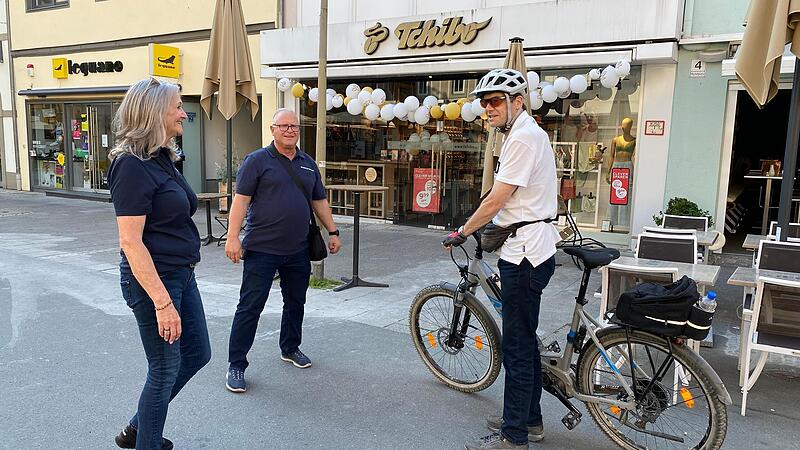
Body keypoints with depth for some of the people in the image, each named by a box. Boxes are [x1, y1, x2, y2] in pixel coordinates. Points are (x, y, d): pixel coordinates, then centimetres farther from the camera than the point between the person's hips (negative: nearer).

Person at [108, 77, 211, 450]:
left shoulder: (161, 159, 10)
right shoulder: (132, 166, -19)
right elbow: (130, 242, -23)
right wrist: (162, 302, -25)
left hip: (181, 274, 10)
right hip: (153, 278, -10)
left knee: (197, 354, 18)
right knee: (165, 368, 4)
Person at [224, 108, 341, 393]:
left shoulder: (308, 164, 13)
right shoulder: (257, 161, -4)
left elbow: (319, 201, 19)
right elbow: (241, 200, -8)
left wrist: (332, 232, 15)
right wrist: (233, 237, -15)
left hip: (298, 251, 6)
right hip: (261, 250, -5)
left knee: (295, 303, 17)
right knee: (250, 307, -1)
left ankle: (291, 348, 37)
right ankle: (236, 366, 9)